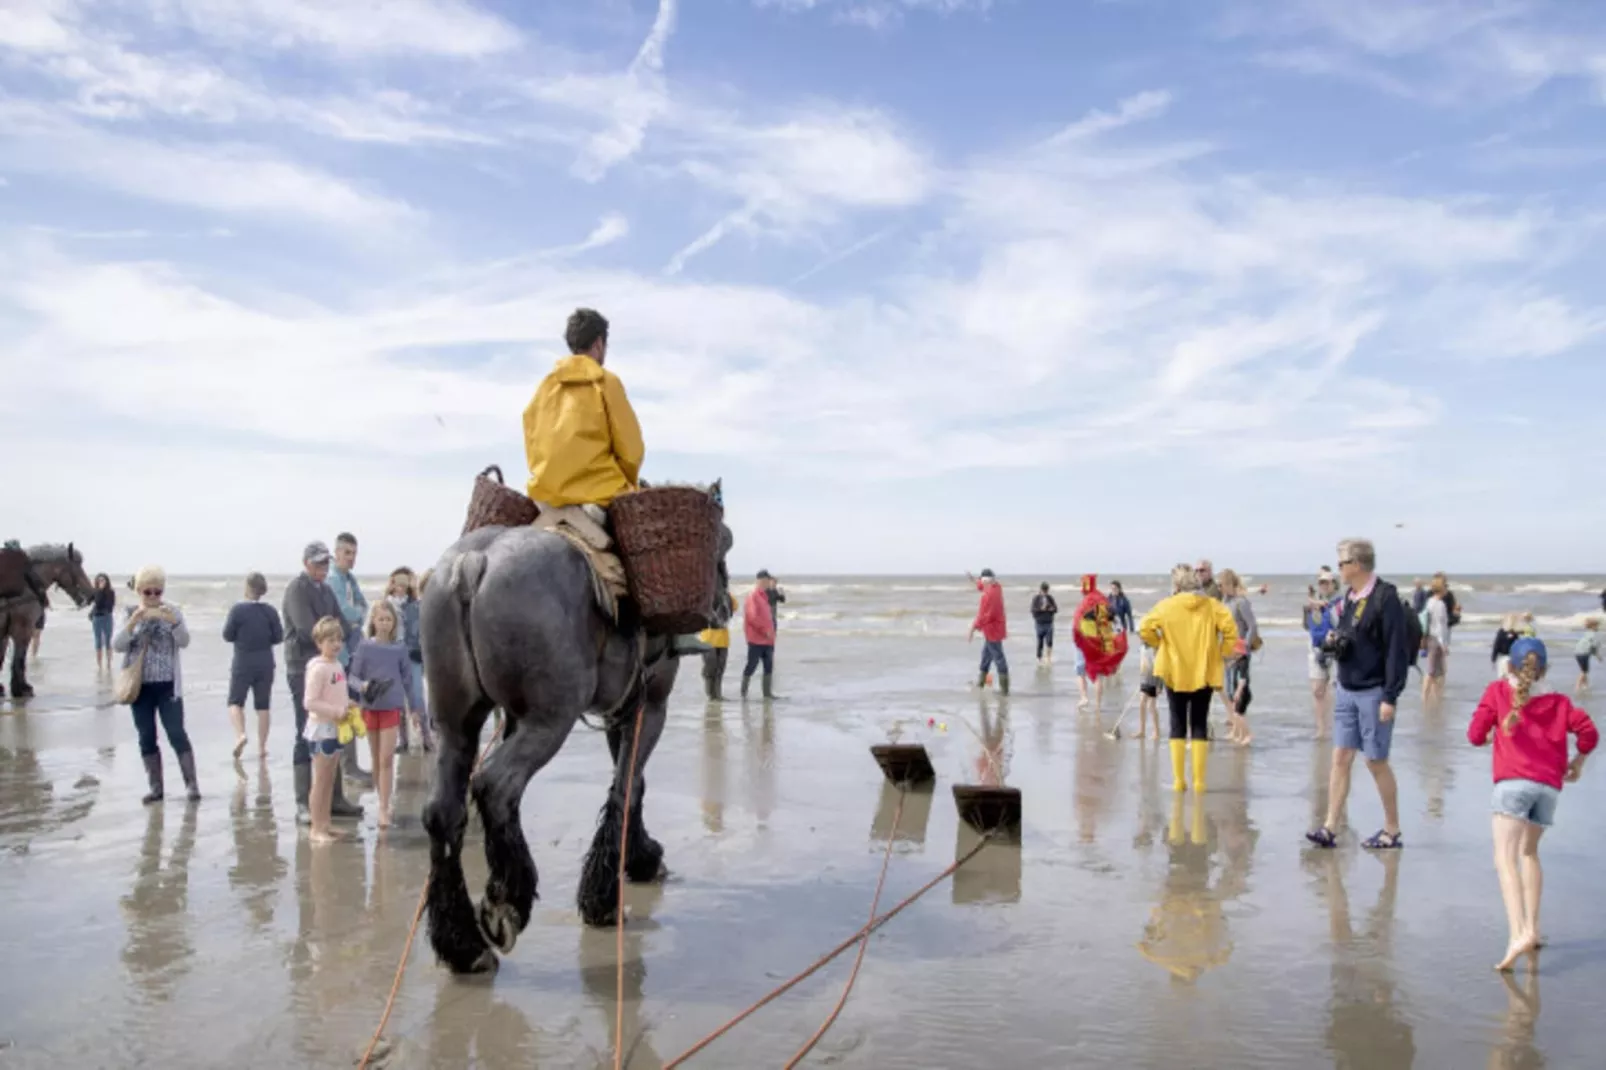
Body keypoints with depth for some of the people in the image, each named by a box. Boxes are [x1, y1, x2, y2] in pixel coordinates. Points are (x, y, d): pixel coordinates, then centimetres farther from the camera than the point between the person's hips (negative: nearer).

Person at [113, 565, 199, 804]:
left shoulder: (172, 612, 1)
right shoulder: (130, 614, 5)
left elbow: (184, 641, -10)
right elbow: (117, 645, -5)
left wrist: (174, 622, -28)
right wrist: (132, 622, -22)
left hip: (168, 685, -2)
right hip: (140, 685, 3)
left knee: (177, 734, -6)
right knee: (146, 737, 7)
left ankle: (191, 783, -3)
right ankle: (155, 786, 15)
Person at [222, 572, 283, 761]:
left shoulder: (238, 609, -11)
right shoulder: (270, 611, -3)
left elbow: (227, 635, -6)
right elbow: (278, 637, -1)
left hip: (243, 664, -3)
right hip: (265, 664, 3)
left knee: (235, 702, 9)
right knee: (263, 705, 9)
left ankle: (240, 734, -16)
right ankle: (262, 748, 13)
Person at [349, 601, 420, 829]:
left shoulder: (400, 647, -1)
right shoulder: (365, 646, -2)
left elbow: (407, 679, 5)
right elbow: (353, 676, -1)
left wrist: (413, 708, 8)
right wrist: (363, 685, -23)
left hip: (392, 707, -1)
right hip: (370, 707, 1)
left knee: (387, 759, -7)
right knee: (376, 759, 12)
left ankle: (383, 809, -5)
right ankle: (383, 803, 25)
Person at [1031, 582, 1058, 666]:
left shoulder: (1050, 598, 7)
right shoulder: (1036, 598, -3)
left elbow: (1056, 609, 8)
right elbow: (1033, 610, -9)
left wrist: (1052, 609, -13)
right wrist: (1041, 609, -23)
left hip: (1049, 623, 2)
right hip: (1040, 623, -2)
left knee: (1049, 642, -4)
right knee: (1040, 642, 4)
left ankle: (1048, 658, 8)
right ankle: (1039, 659, 17)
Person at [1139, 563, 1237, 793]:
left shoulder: (1167, 606, -6)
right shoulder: (1212, 605, -2)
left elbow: (1144, 629, -12)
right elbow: (1230, 629, -12)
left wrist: (1160, 644, 4)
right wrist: (1222, 654, 0)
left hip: (1175, 673, -1)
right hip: (1204, 673, 1)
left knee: (1178, 724, 9)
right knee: (1199, 725, 8)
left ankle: (1178, 780, 6)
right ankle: (1199, 780, 8)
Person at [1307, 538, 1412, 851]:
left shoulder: (1385, 598, -14)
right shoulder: (1351, 596, 11)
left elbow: (1397, 650, -17)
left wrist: (1390, 697, -19)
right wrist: (1334, 640, 1)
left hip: (1373, 693, -7)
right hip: (1346, 690, 7)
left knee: (1376, 762, 4)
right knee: (1340, 758, 4)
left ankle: (1392, 831, 20)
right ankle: (1329, 829, 6)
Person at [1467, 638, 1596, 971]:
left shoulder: (1497, 691, 10)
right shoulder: (1558, 701, 19)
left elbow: (1475, 735, 5)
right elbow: (1588, 730, 6)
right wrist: (1578, 759, 24)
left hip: (1513, 781, -5)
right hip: (1550, 785, 5)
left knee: (1506, 859, -13)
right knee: (1529, 851, 24)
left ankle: (1519, 934, -31)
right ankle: (1532, 928, 22)